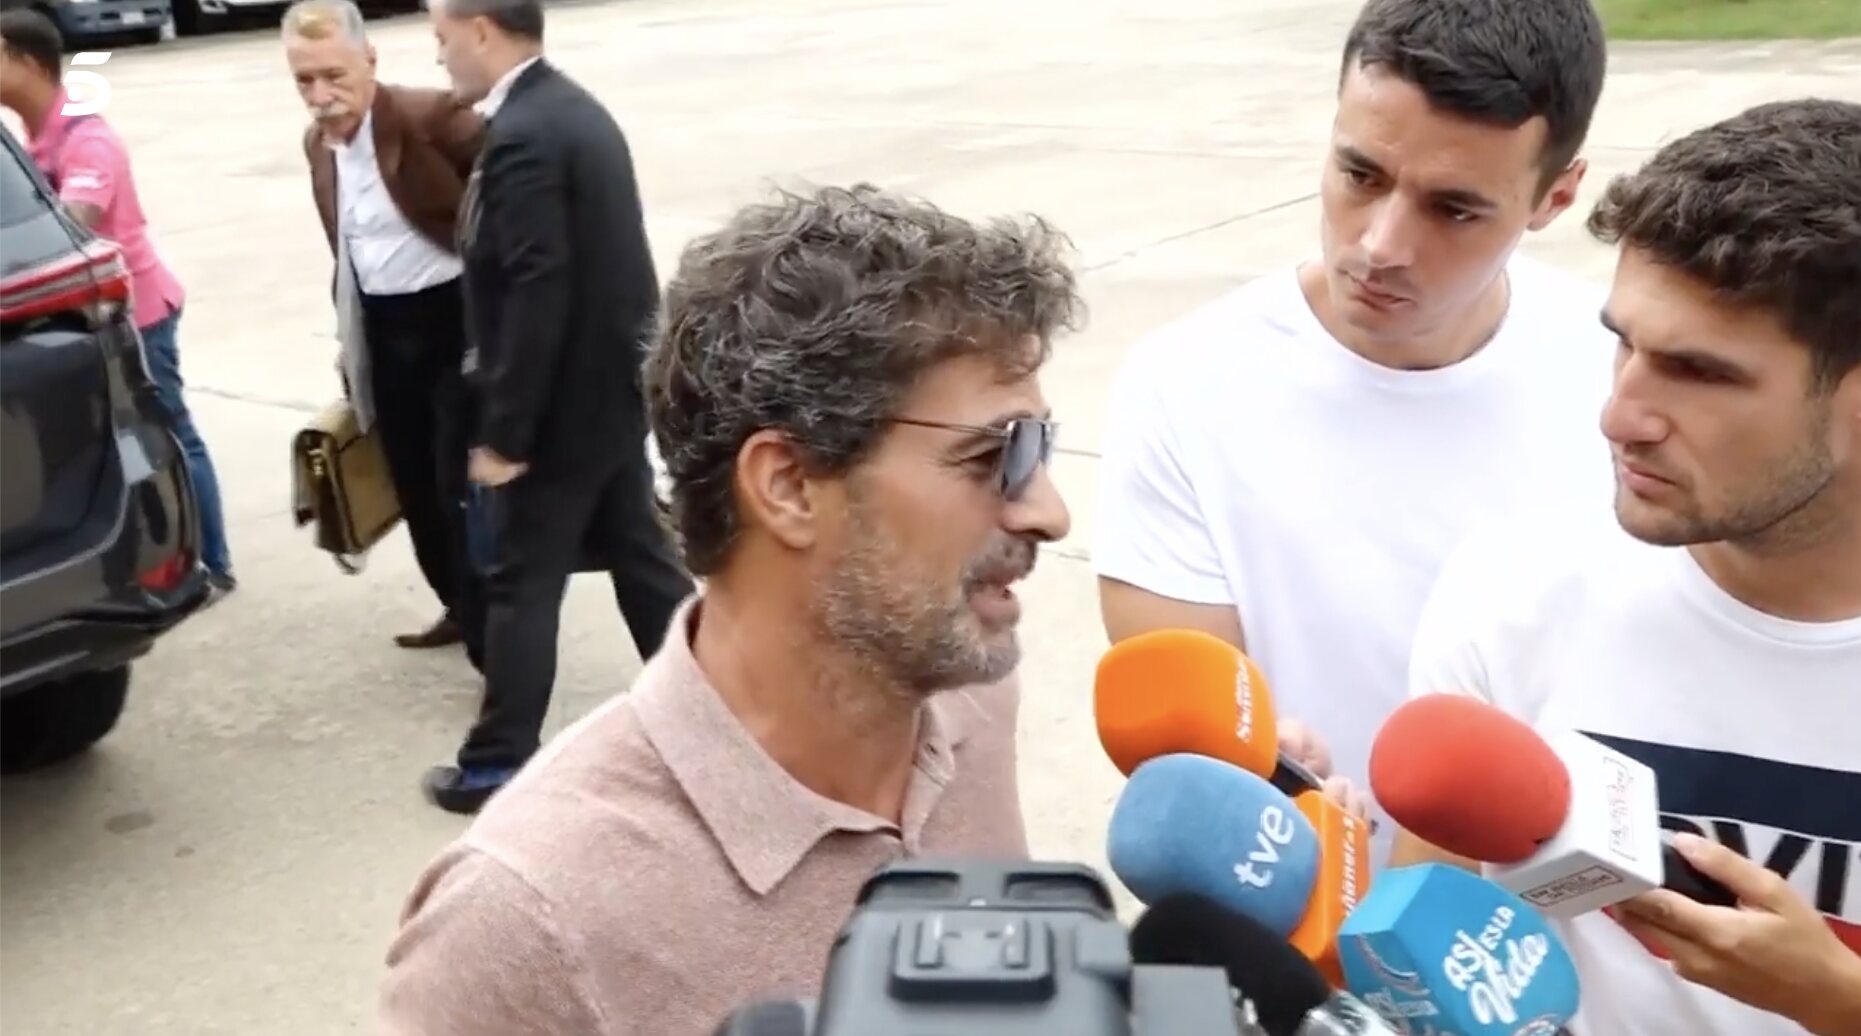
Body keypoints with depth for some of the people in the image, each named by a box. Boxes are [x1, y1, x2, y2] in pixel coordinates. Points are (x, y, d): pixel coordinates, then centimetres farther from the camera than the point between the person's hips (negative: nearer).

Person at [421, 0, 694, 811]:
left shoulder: (523, 137, -21)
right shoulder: (574, 109, 10)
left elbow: (538, 296, -25)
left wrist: (504, 432, -20)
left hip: (564, 404, -9)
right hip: (617, 386, 9)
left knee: (522, 585, 2)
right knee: (639, 556, 17)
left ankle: (499, 765, 13)